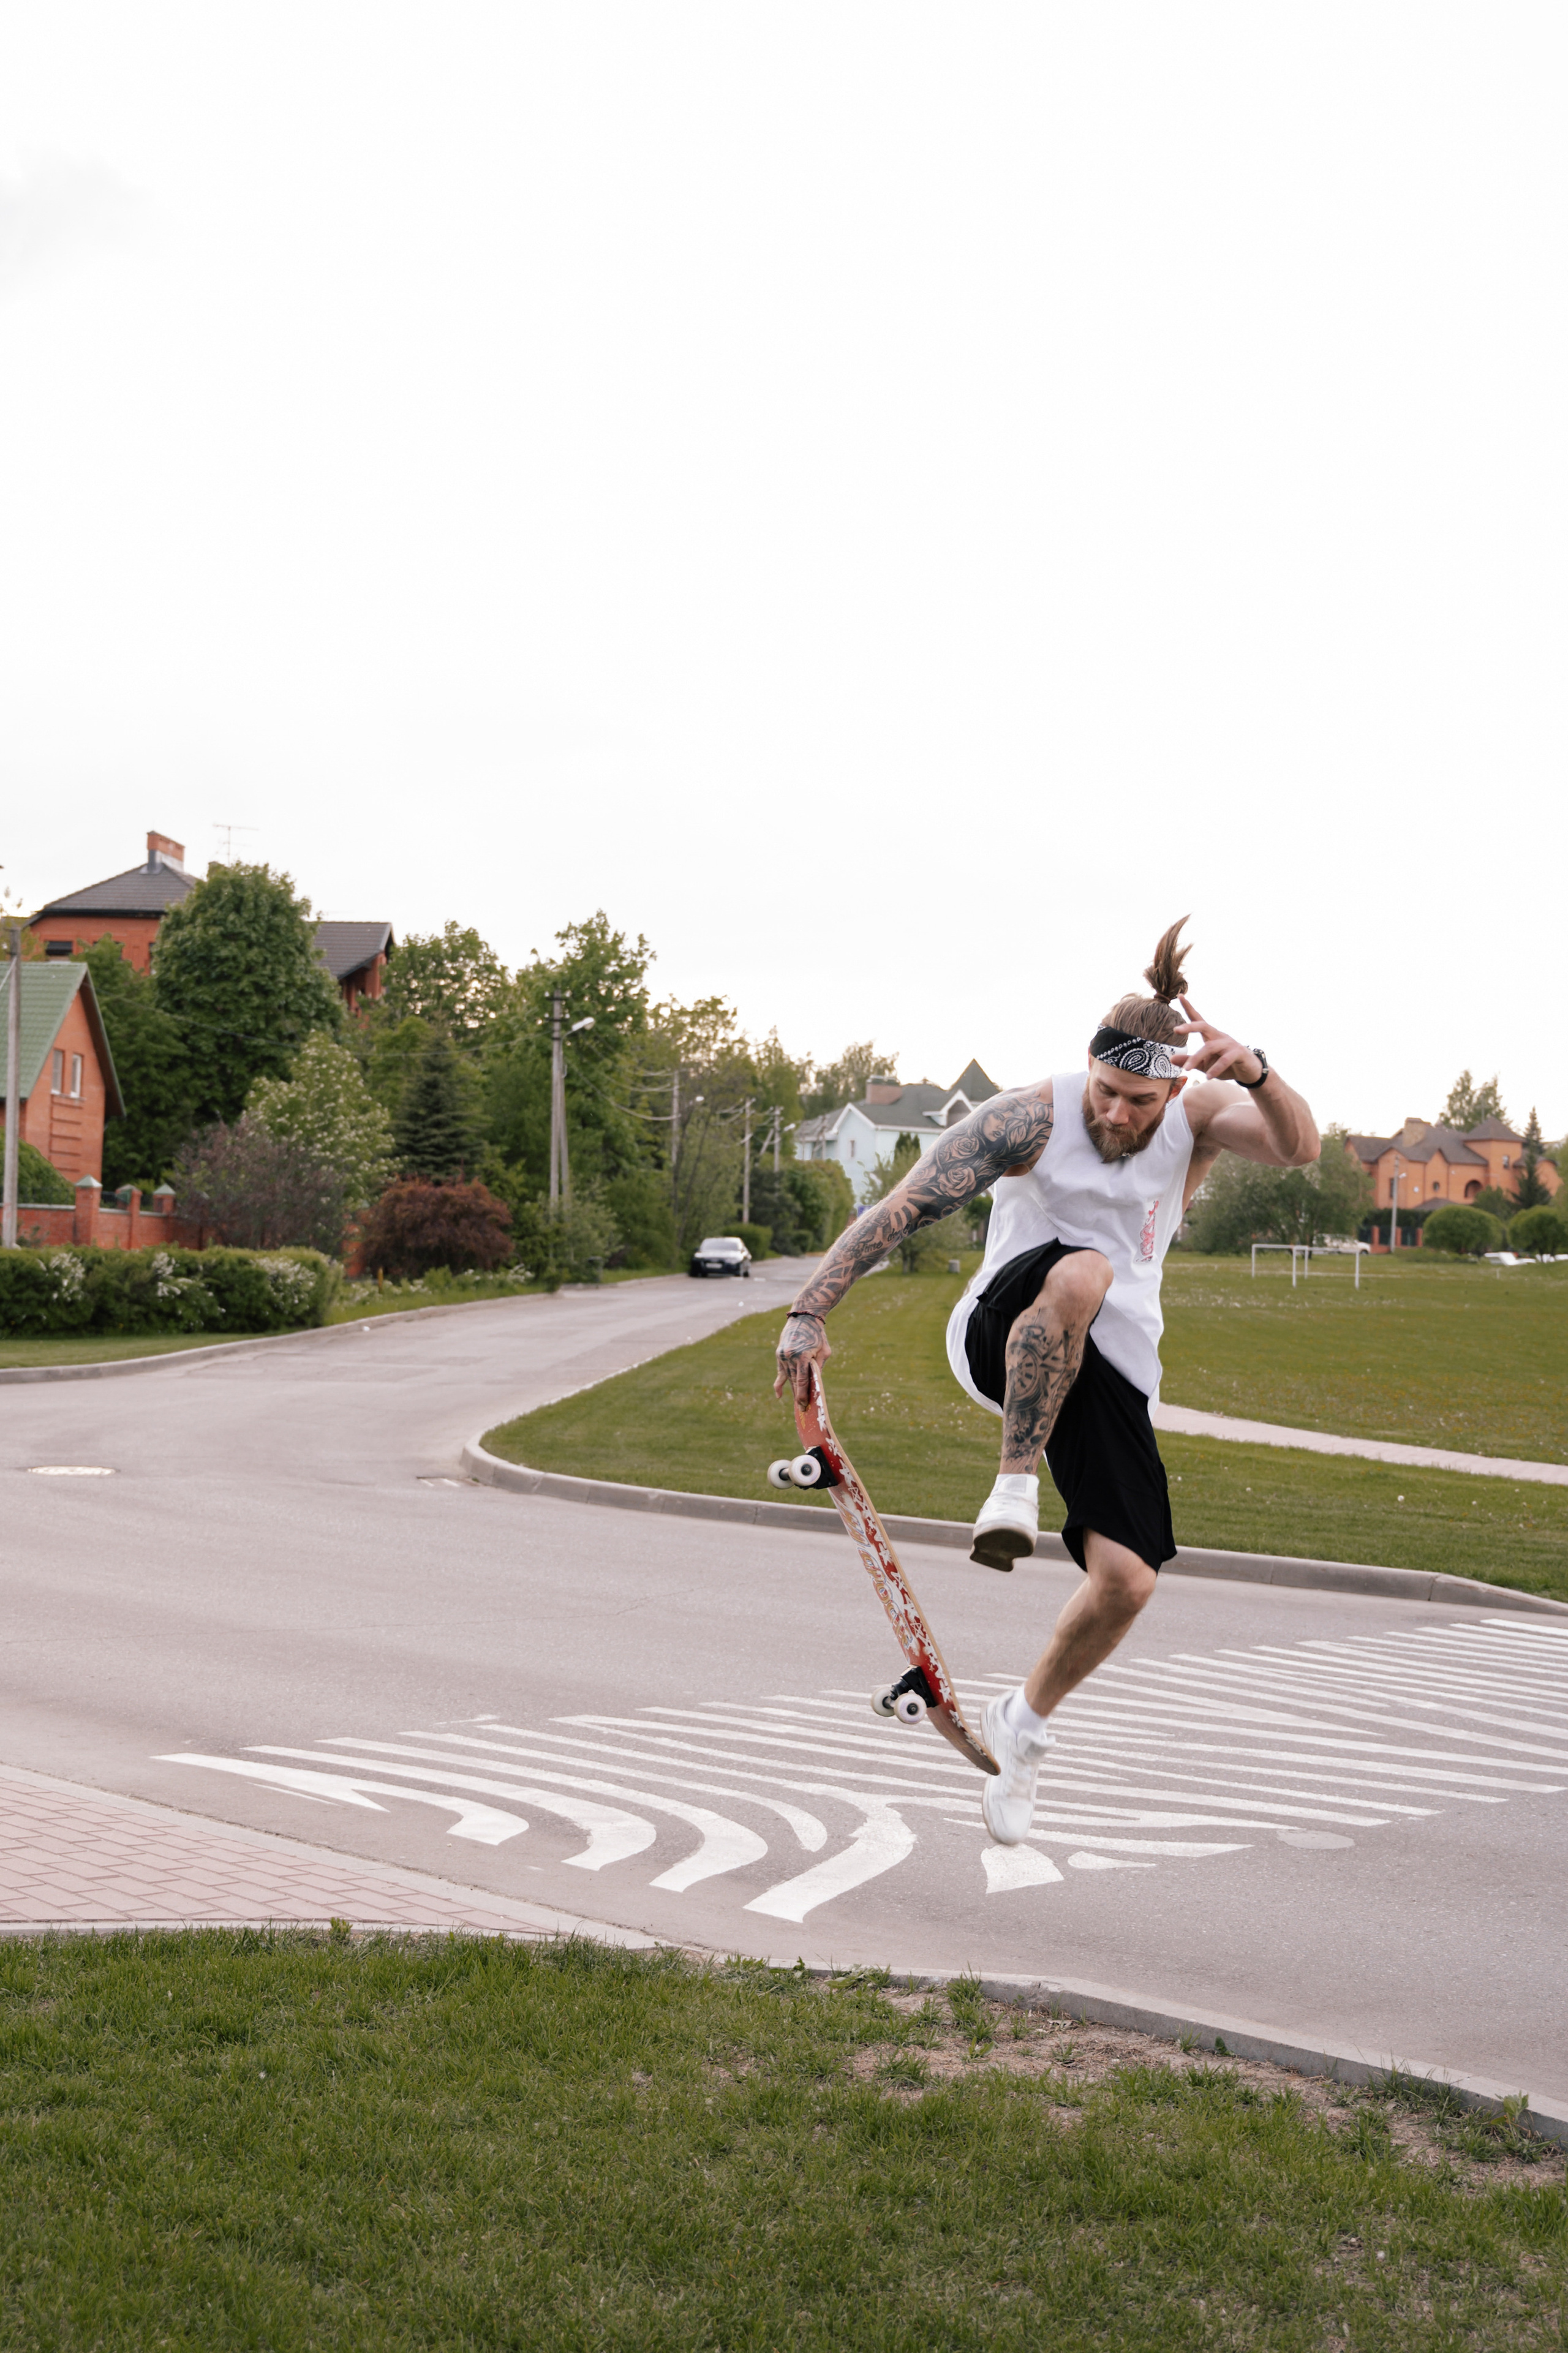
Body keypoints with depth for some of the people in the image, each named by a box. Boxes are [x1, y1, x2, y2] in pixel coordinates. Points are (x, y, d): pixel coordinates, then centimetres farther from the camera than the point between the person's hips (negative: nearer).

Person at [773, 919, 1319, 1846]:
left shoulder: (1197, 1117, -2)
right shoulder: (1033, 1117, -11)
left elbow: (1299, 1148, -20)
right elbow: (902, 1207, -16)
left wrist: (1253, 1071, -41)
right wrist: (811, 1311, -24)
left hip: (1112, 1373, 3)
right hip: (1007, 1339, -3)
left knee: (1127, 1583, -12)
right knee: (1080, 1271, -38)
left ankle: (1025, 1722, 16)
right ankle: (1015, 1487, -30)